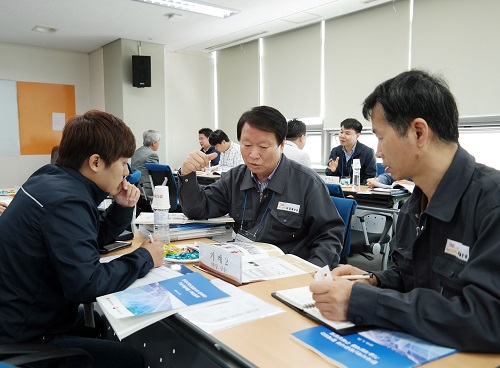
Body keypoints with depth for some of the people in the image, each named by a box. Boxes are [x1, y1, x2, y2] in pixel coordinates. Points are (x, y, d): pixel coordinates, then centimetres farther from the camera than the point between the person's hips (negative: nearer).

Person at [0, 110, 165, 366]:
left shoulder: (55, 179, 3)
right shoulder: (65, 201, -27)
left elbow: (93, 239, 16)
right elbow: (86, 285, -32)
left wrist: (122, 208, -1)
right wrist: (144, 258, -18)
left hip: (30, 317, 10)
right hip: (27, 337, -10)